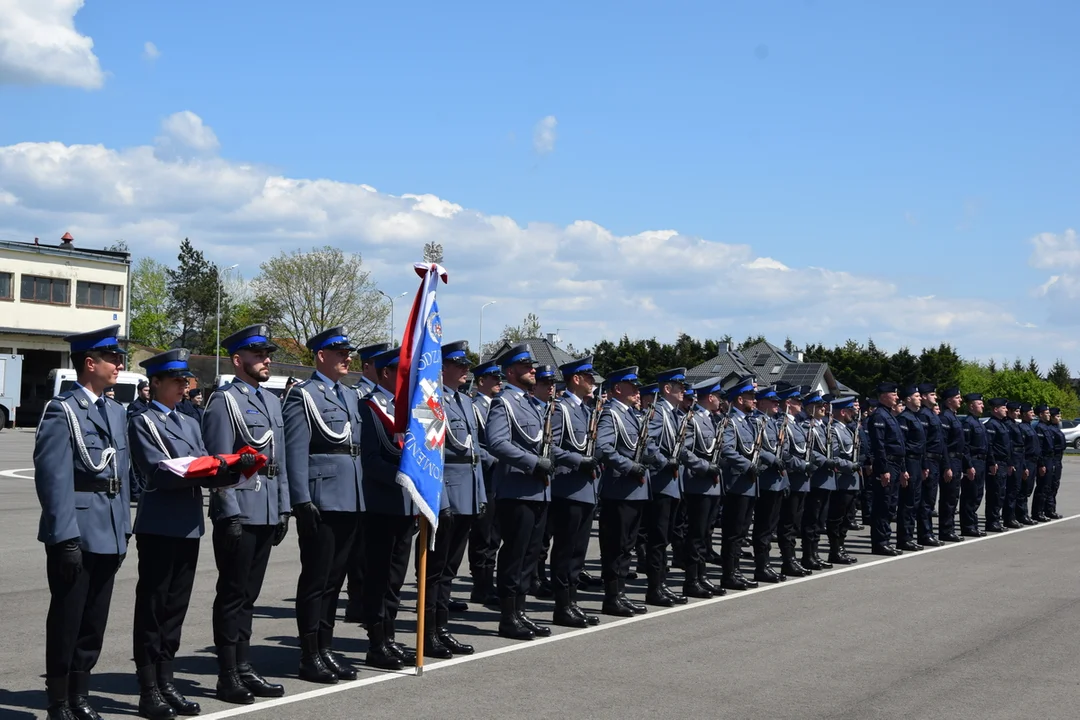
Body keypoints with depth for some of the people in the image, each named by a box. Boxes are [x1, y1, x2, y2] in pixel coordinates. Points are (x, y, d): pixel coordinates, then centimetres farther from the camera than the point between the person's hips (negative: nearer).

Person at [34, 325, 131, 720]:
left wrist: (124, 531, 13)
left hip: (108, 534, 7)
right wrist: (66, 539, -19)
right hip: (75, 533, -7)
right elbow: (54, 479, -16)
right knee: (66, 621, 3)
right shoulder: (62, 411, -10)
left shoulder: (115, 411, 15)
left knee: (94, 621, 13)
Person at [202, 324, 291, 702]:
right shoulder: (224, 401, -8)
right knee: (233, 593, 0)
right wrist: (231, 514, -16)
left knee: (248, 594, 13)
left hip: (267, 512, 7)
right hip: (239, 510, -7)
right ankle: (228, 677, 7)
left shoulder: (272, 400, 16)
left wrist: (284, 508, 14)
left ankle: (244, 669, 21)